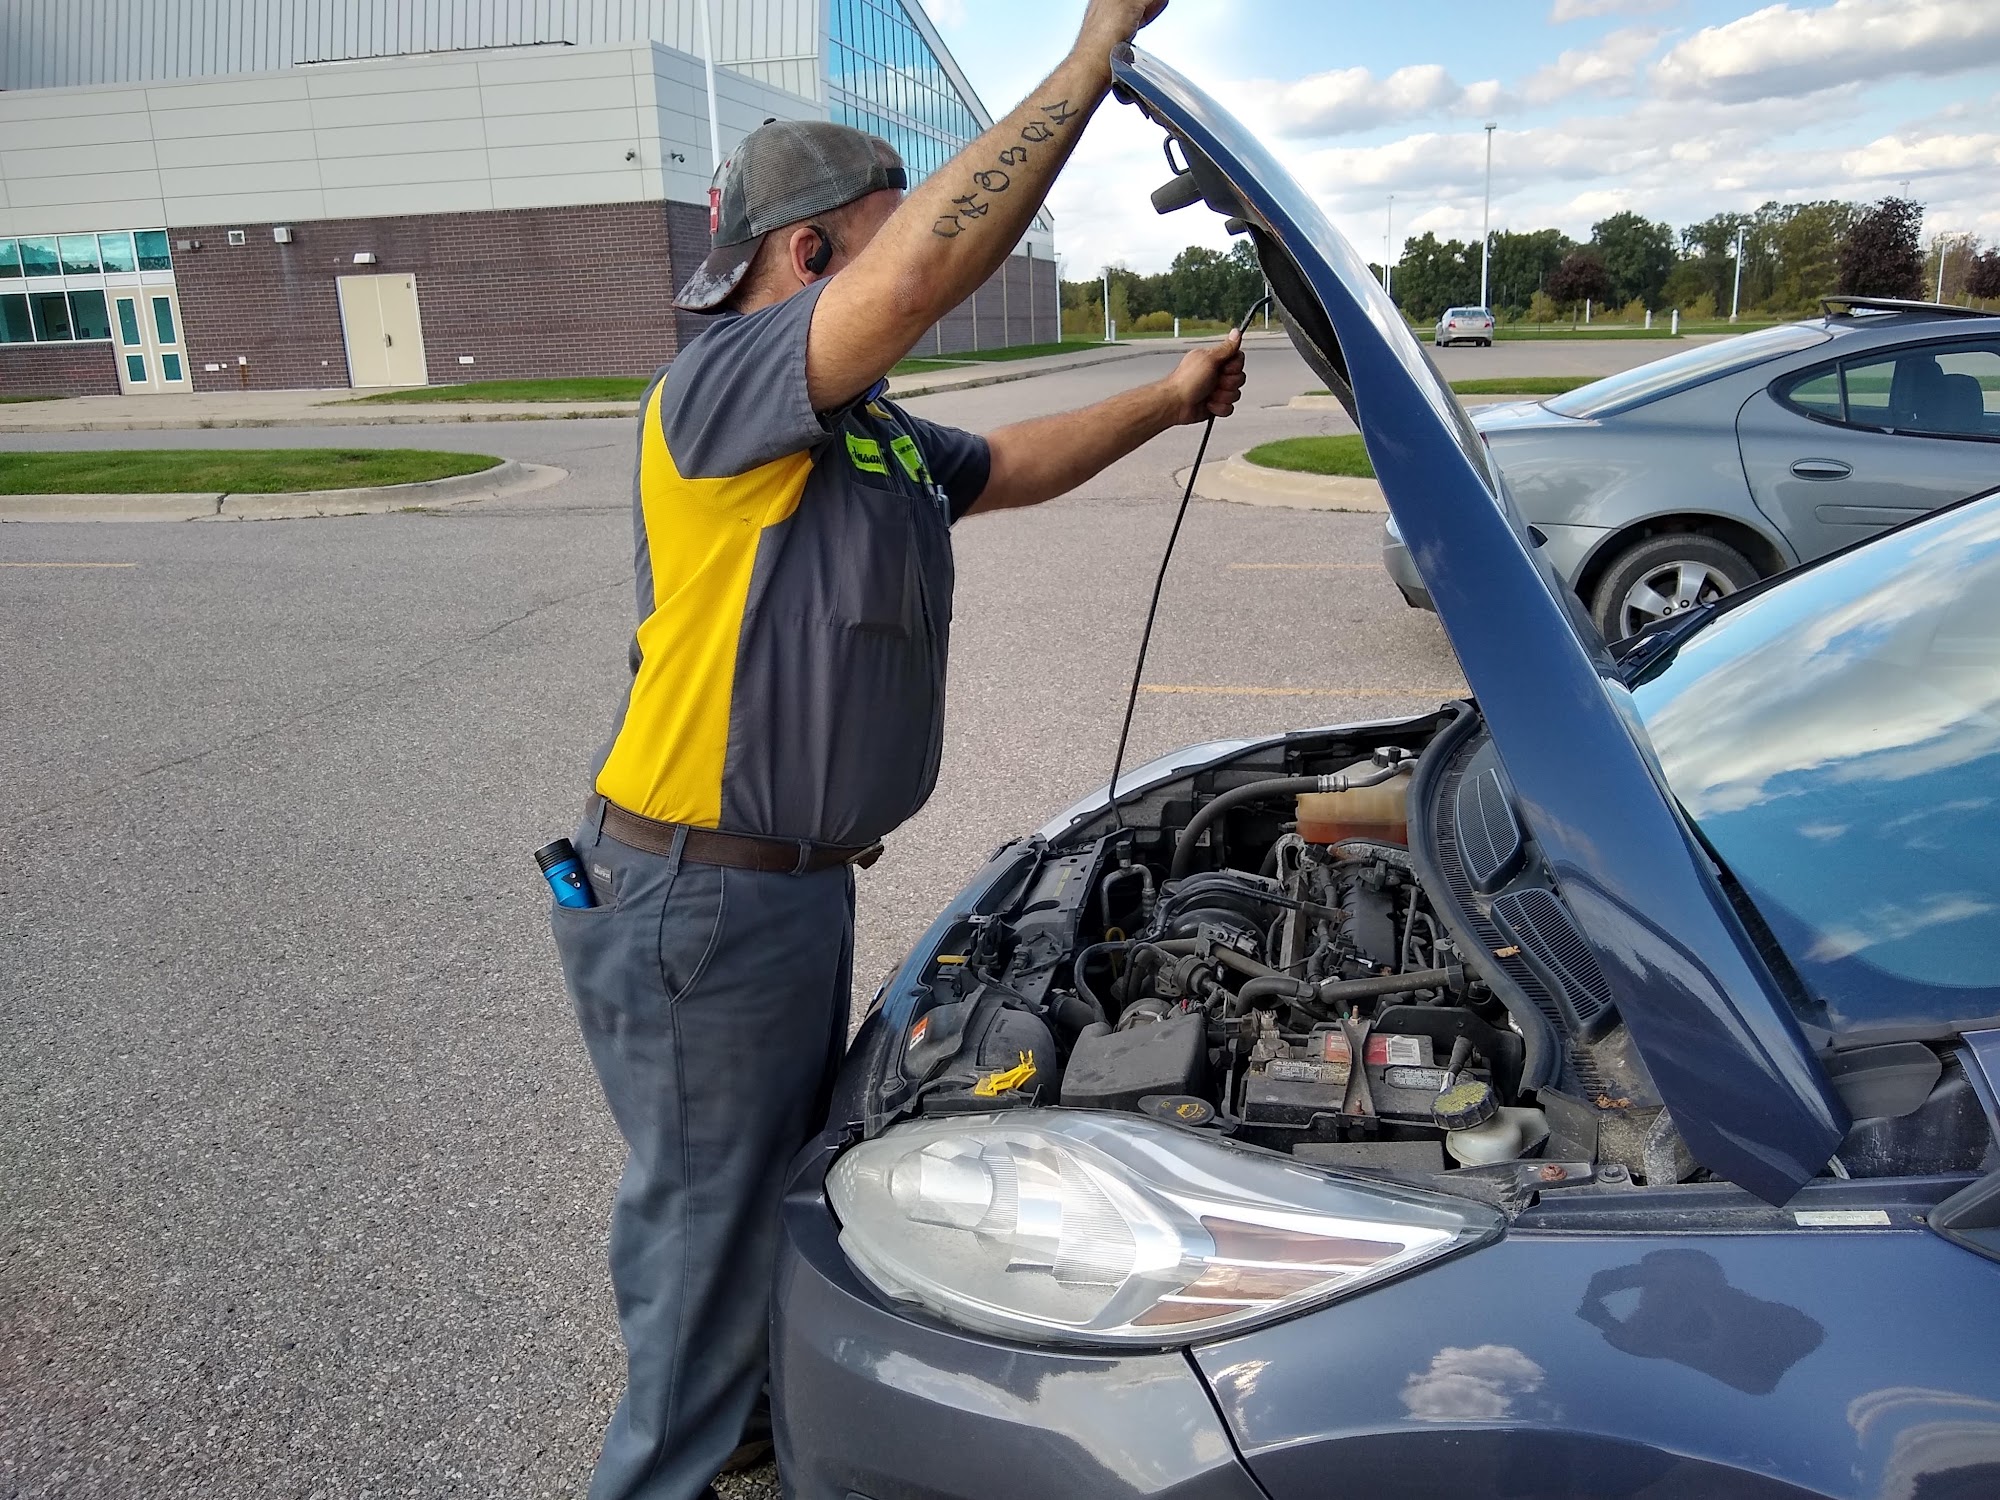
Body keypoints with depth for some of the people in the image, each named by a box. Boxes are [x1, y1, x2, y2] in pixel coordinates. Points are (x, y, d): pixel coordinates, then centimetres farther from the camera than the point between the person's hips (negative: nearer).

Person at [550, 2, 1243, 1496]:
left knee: (782, 1166, 27)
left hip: (798, 873, 10)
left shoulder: (871, 427, 12)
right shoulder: (724, 381, -19)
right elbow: (927, 268, -33)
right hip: (695, 894, -10)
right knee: (706, 1211, 8)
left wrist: (1166, 403, 17)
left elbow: (1006, 466, 26)